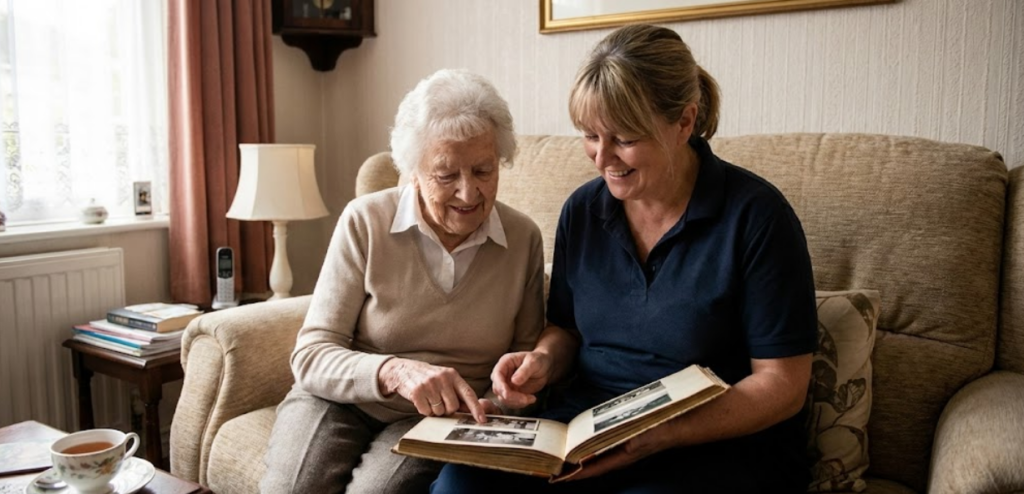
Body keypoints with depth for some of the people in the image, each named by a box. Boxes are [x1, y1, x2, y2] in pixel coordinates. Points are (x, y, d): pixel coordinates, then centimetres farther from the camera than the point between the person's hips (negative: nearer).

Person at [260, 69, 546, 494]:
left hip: (440, 418, 1)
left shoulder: (524, 239, -4)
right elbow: (311, 356, -13)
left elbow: (527, 352, 8)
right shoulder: (365, 222, -11)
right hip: (342, 399, 0)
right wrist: (394, 371, -32)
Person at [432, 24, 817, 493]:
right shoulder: (582, 209, 5)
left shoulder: (755, 215, -11)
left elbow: (782, 385, -10)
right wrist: (542, 361, -6)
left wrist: (662, 435, -23)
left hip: (721, 442, -3)